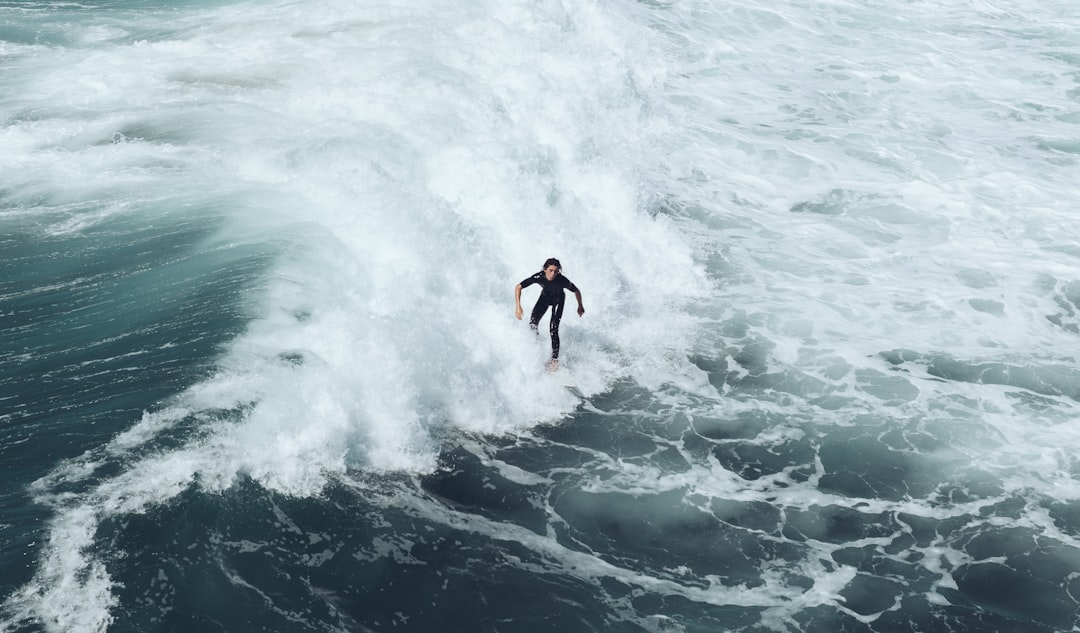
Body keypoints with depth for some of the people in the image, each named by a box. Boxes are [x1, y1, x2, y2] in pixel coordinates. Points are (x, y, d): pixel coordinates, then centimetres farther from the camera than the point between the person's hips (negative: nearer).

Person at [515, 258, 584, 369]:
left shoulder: (562, 281, -38)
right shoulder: (539, 277, -35)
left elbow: (576, 291, -19)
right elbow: (518, 287, -27)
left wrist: (580, 306, -4)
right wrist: (518, 306, -35)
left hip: (558, 301, -3)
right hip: (545, 296, 3)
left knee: (553, 329, -14)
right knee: (532, 323, -3)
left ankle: (555, 358, -3)